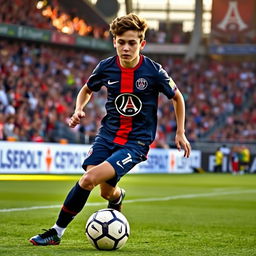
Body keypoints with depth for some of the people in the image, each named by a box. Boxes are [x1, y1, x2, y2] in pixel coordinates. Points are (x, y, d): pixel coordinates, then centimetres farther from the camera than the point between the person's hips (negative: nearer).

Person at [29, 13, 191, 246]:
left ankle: (57, 231, -6)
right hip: (108, 134, 4)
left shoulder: (153, 71, -11)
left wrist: (180, 133, 7)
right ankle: (118, 195, 22)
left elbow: (177, 97, 6)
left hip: (137, 141, -4)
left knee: (89, 179, -20)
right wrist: (78, 110, -2)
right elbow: (87, 89, 18)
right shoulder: (106, 67, -3)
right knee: (105, 190, -16)